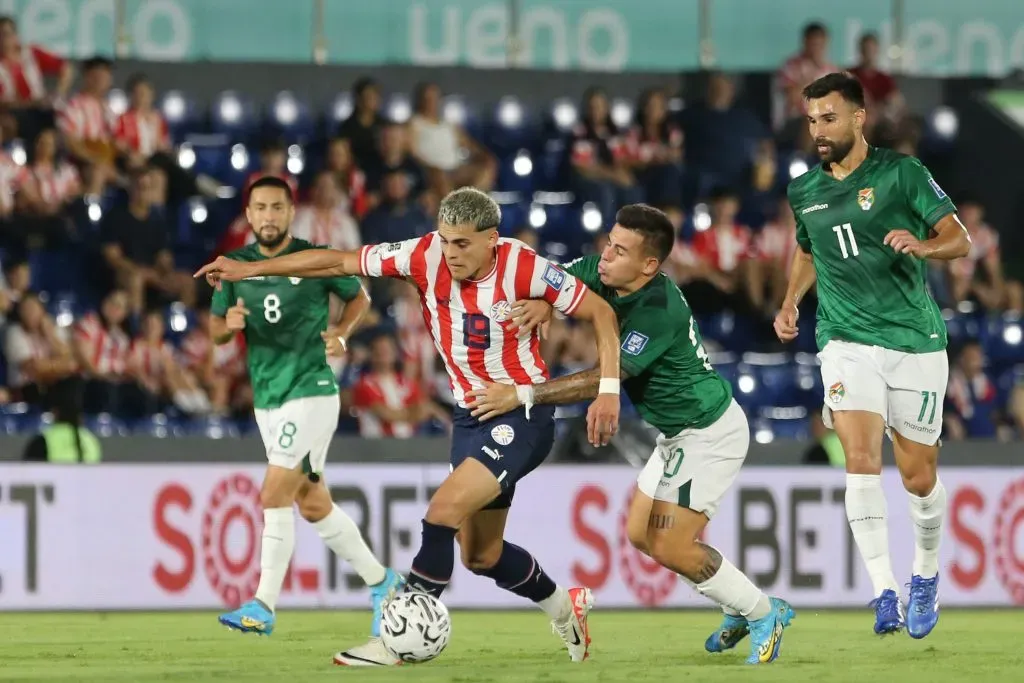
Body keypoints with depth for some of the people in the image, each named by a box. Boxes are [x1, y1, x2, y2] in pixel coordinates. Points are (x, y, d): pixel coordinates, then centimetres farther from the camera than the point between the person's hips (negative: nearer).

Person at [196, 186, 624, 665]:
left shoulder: (522, 268, -19)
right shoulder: (426, 256, -8)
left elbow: (601, 312, -10)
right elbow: (340, 263, -3)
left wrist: (609, 389, -18)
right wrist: (249, 269, -4)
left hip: (523, 415, -6)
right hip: (470, 417, 6)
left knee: (443, 512, -22)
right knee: (480, 556, 11)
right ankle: (564, 607, 37)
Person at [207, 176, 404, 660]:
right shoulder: (236, 266, 4)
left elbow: (359, 297, 9)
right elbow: (216, 330, 11)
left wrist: (342, 332, -9)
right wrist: (230, 324, -12)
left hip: (311, 391, -6)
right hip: (267, 399, 6)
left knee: (274, 496, -16)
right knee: (314, 506, 12)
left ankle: (264, 607, -12)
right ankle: (379, 581, 29)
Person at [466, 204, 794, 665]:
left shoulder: (659, 312, -31)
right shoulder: (602, 274, -7)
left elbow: (601, 381, -32)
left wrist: (522, 395, -32)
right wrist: (542, 303, -22)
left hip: (710, 433, -9)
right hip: (680, 433, 10)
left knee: (669, 548, -11)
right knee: (640, 534, 11)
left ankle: (763, 614, 7)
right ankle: (741, 610, 23)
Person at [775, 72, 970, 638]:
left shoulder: (901, 173, -4)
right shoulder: (804, 191, 9)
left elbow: (959, 239, -6)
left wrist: (921, 245, -27)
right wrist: (790, 304, 12)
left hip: (915, 341, -2)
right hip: (848, 341, 2)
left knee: (918, 478, 5)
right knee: (862, 459, -20)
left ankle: (925, 577, 32)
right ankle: (885, 596, -24)